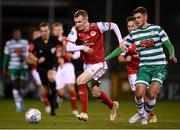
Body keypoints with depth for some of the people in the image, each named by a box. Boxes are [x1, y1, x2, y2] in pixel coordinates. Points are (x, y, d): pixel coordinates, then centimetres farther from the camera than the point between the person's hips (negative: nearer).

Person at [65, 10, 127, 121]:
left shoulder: (97, 26, -18)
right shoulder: (75, 30, -13)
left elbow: (114, 26, -1)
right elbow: (69, 47, -22)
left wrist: (121, 41, -5)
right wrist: (82, 47, -37)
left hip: (99, 64, -5)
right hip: (87, 65, 5)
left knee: (80, 80, -24)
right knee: (96, 92, 17)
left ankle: (84, 113, -19)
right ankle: (112, 105, 47)